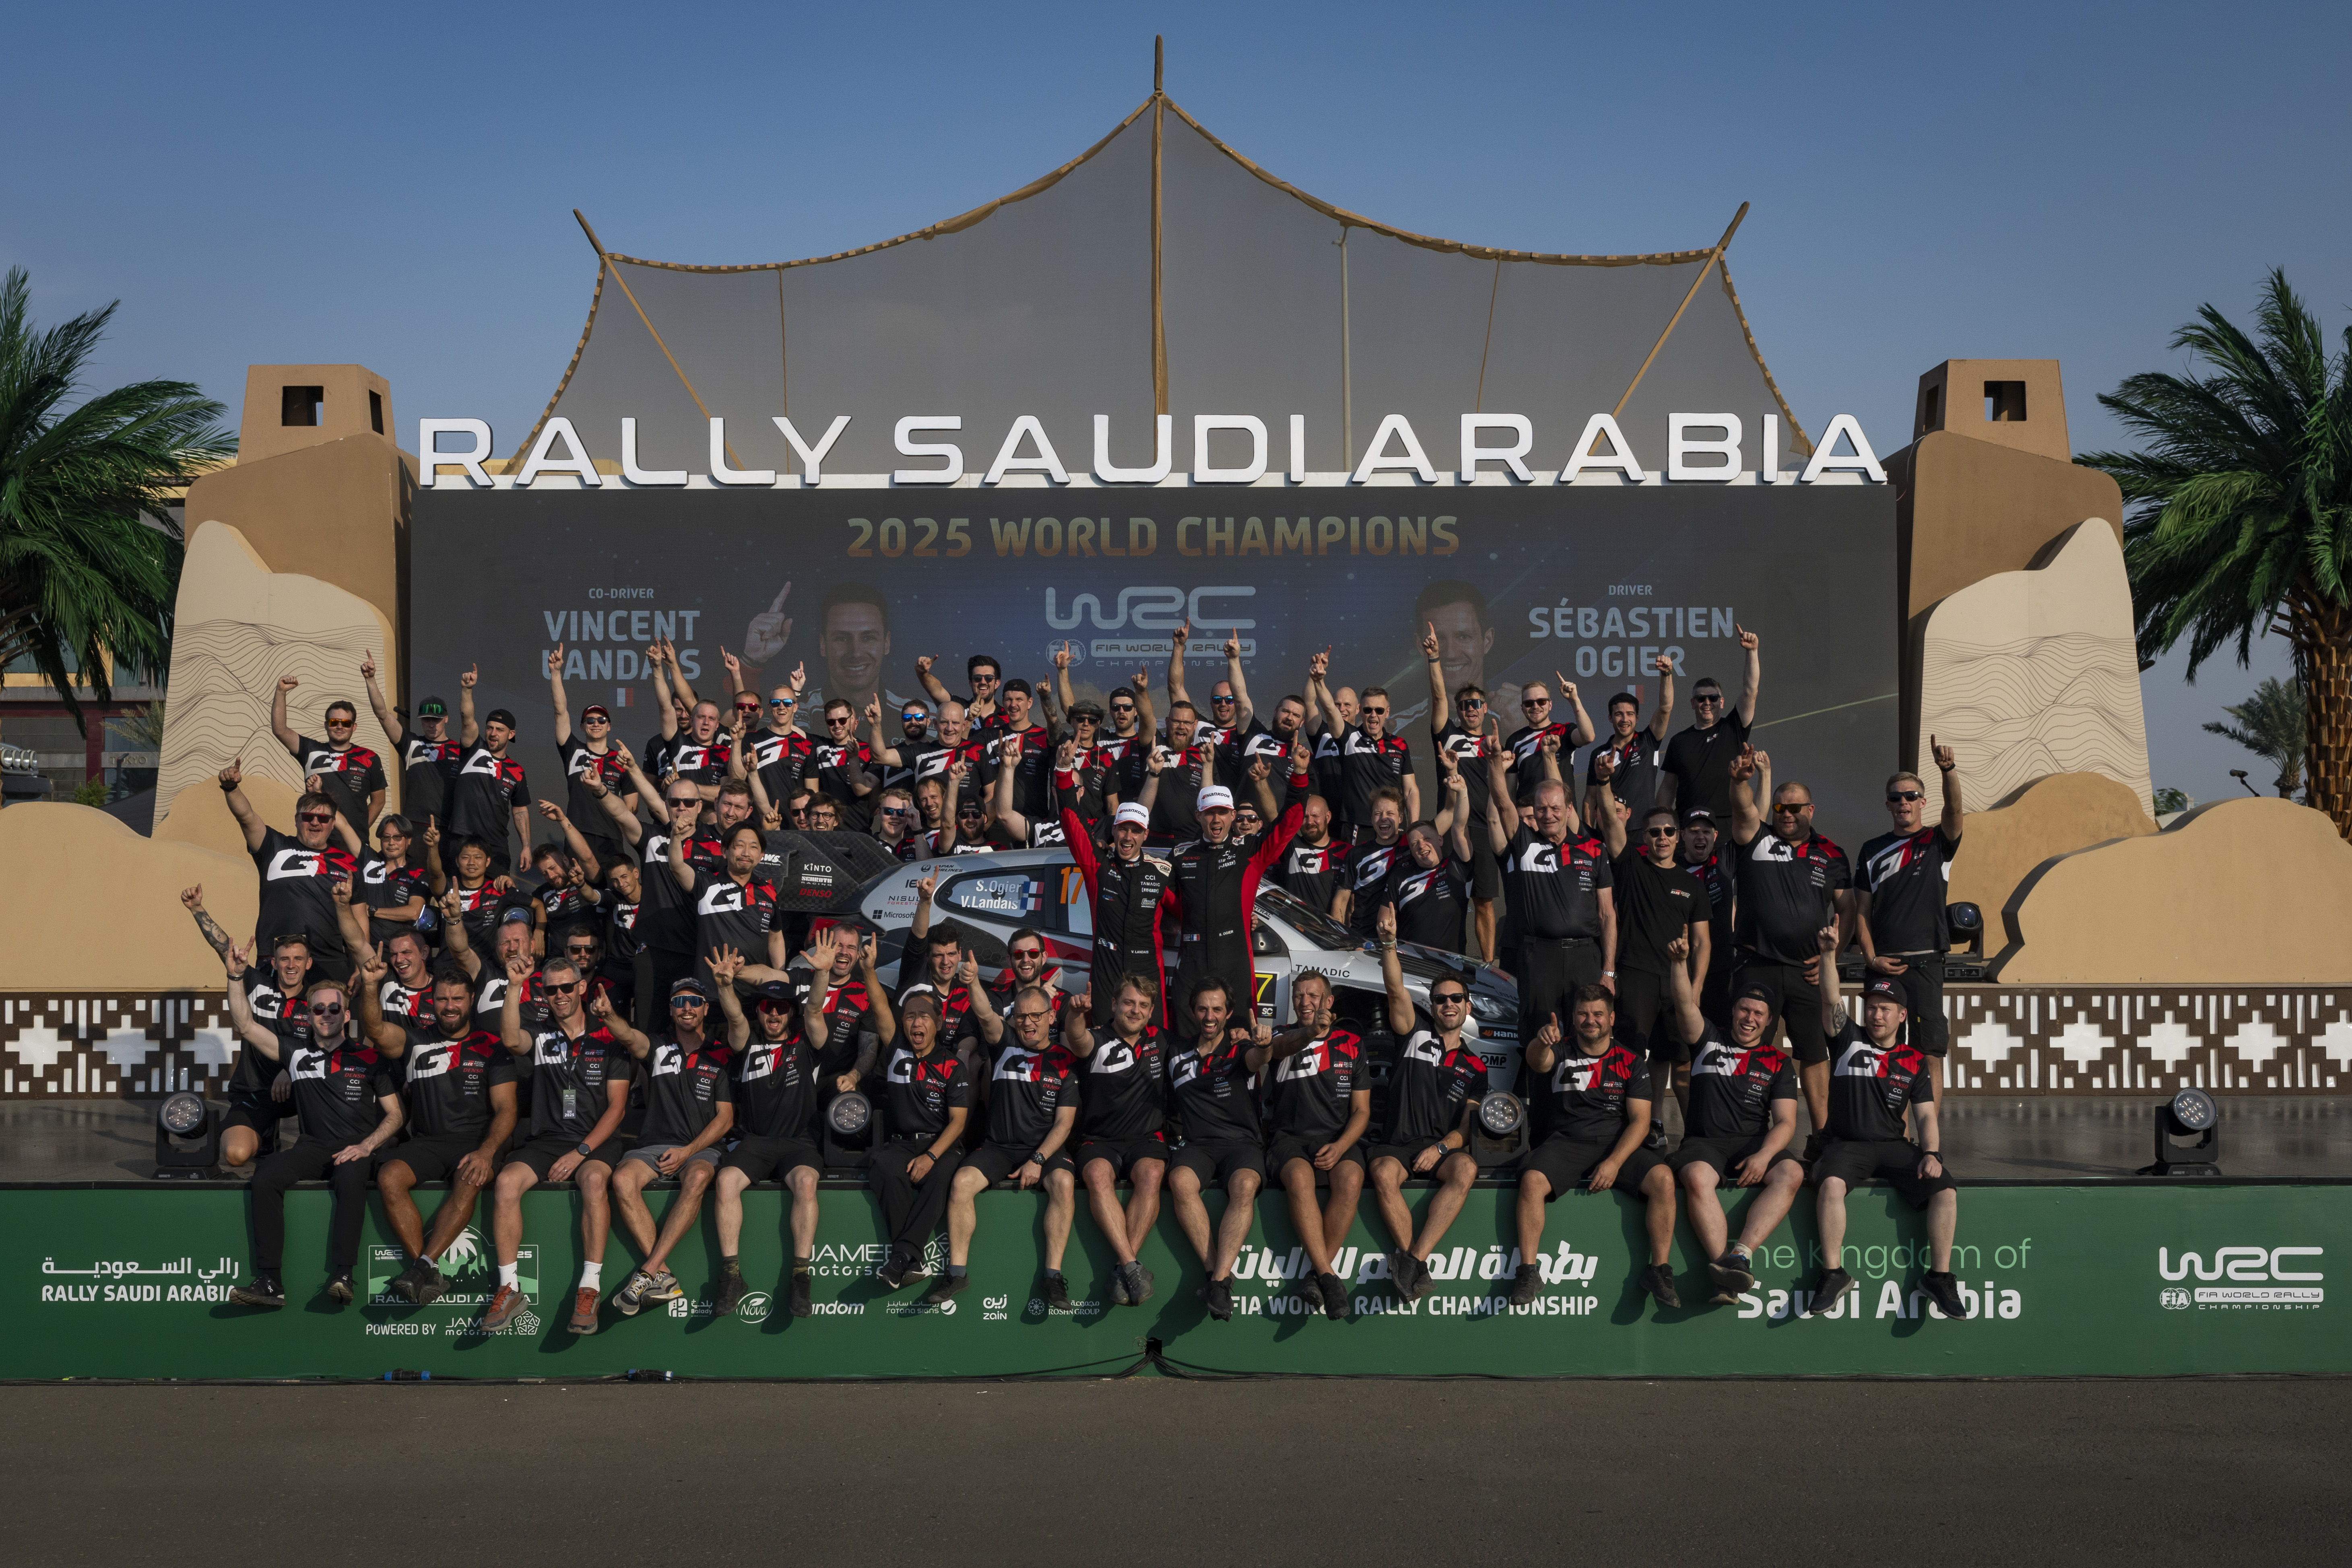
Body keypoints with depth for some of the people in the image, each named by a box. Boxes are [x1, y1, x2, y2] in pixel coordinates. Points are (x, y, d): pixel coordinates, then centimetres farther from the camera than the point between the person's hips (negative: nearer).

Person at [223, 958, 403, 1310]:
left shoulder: (369, 1057, 6)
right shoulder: (298, 1054, 12)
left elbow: (394, 1115, 5)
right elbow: (245, 1026, 6)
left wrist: (366, 1147, -12)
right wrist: (236, 977, -4)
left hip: (357, 1148, -3)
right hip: (313, 1147, 3)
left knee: (350, 1177, -37)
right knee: (265, 1175, -26)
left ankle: (341, 1277, -40)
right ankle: (270, 1282, -26)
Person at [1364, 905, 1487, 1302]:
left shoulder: (1475, 1067, 18)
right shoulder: (1417, 1036, 16)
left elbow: (1469, 1124, 9)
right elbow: (1397, 990, 0)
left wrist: (1441, 1148, -12)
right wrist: (1389, 943, -15)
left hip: (1446, 1147, 1)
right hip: (1398, 1143, -1)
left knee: (1465, 1169, -35)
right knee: (1383, 1174, -35)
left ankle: (1412, 1259, -39)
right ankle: (1415, 1265, -34)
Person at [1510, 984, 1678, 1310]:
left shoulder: (1629, 1062, 10)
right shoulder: (1561, 1054, 8)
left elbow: (1640, 1120, 2)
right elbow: (1538, 1062, -18)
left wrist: (1614, 1163, -14)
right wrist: (1542, 1042, -44)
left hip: (1617, 1145, 1)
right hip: (1565, 1142, -1)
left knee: (1663, 1178, -26)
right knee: (1532, 1181, -31)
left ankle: (1659, 1271, -15)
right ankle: (1529, 1271, -21)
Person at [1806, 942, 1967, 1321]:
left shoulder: (1914, 1062, 12)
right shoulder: (1848, 1041, 8)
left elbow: (1925, 1116, 8)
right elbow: (1831, 1002, -9)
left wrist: (1931, 1154, -11)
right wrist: (1828, 953, -22)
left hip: (1896, 1147, 2)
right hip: (1847, 1144, -2)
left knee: (1946, 1190, -22)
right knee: (1830, 1184, -33)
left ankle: (1939, 1276, -10)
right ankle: (1834, 1273, -24)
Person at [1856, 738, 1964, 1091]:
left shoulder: (1938, 843, 6)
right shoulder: (1873, 850, 13)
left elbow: (1954, 809, -16)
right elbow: (1862, 911, 11)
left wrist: (1948, 769, -34)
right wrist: (1872, 958, -2)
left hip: (1925, 963, -2)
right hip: (1881, 966, 2)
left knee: (1930, 1053, -4)